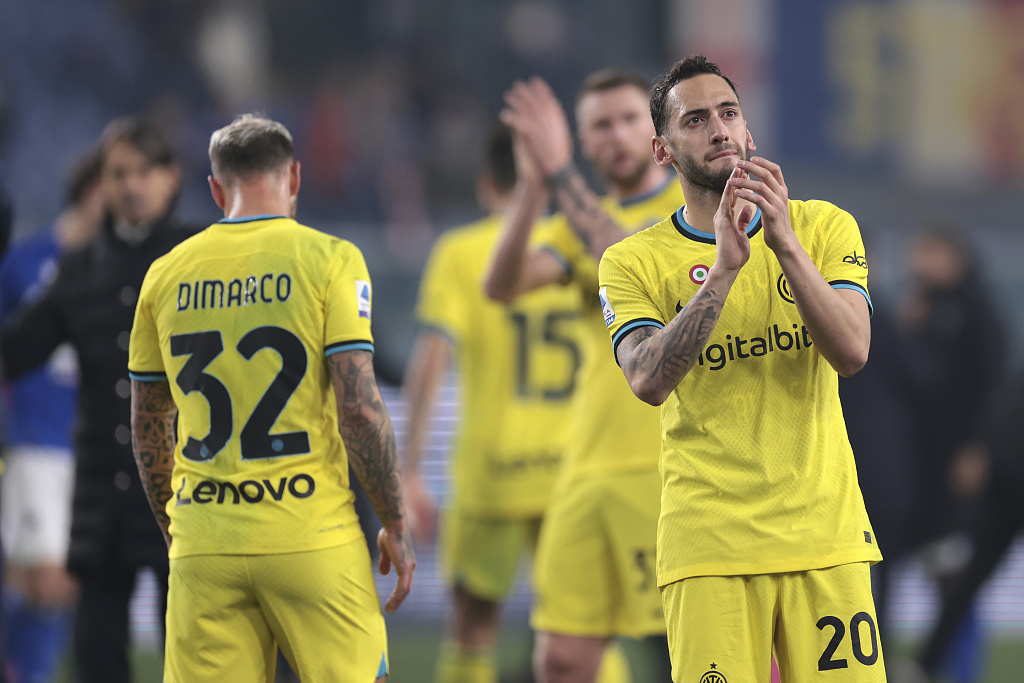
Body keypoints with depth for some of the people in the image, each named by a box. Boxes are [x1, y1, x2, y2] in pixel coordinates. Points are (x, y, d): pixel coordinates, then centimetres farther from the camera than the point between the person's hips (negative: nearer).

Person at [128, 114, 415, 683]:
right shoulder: (326, 260, -3)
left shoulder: (168, 274, 9)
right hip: (311, 539, -3)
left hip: (203, 546, 4)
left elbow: (148, 430, 15)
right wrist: (395, 525, -1)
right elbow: (359, 409, -9)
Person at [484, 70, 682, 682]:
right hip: (589, 471, 6)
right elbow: (502, 285, 0)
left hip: (668, 469, -6)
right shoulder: (587, 219, 17)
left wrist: (561, 174, -18)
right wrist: (534, 187, -12)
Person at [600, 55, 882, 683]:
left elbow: (852, 353, -7)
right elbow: (650, 381, -14)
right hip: (709, 548, -1)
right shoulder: (633, 263, 3)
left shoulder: (824, 226, 8)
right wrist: (724, 266, -21)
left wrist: (785, 243, -17)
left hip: (825, 533, 1)